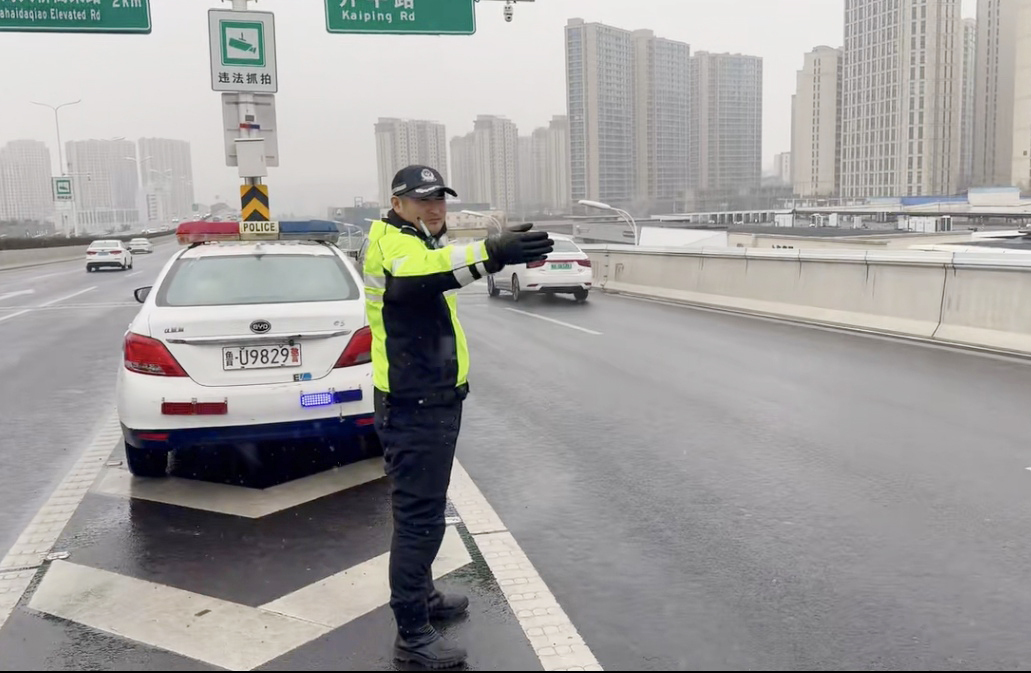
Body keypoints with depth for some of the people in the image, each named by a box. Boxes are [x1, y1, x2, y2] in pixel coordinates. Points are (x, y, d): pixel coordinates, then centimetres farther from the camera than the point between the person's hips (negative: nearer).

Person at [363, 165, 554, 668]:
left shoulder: (422, 241, 17)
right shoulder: (392, 243, -18)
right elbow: (415, 274, -41)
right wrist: (491, 253, -56)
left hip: (432, 399, 11)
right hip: (414, 406, -11)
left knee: (425, 508, 22)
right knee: (419, 516, -5)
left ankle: (422, 595, 38)